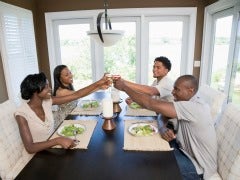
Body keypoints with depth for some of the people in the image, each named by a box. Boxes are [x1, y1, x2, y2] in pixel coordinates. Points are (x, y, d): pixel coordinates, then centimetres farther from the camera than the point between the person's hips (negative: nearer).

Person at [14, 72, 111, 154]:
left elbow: (76, 95, -7)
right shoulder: (21, 114, -21)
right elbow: (30, 148, -26)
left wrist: (98, 85, -12)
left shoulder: (47, 101, -6)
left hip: (52, 147, 5)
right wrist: (58, 140, -37)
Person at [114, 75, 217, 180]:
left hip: (199, 166, -8)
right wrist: (165, 130, -23)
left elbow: (151, 104, -38)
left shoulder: (194, 107, -33)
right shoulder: (189, 102, -3)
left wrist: (125, 87, -30)